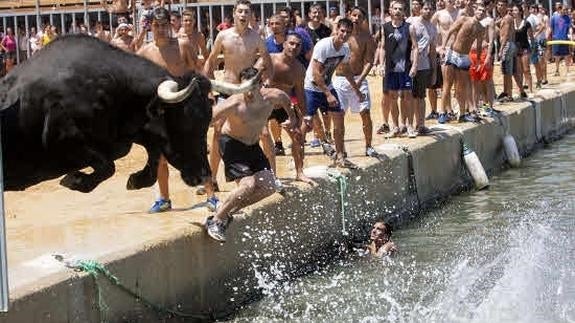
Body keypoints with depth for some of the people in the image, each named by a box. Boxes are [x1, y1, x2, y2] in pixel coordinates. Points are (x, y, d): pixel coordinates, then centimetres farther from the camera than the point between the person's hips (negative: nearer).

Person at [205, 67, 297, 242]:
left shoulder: (272, 97, -14)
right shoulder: (234, 104, -29)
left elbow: (285, 98, 11)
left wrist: (291, 118, 16)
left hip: (253, 146, 7)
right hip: (231, 144, -7)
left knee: (269, 187, -4)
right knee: (248, 185, -25)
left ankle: (228, 212, 8)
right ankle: (215, 220, -12)